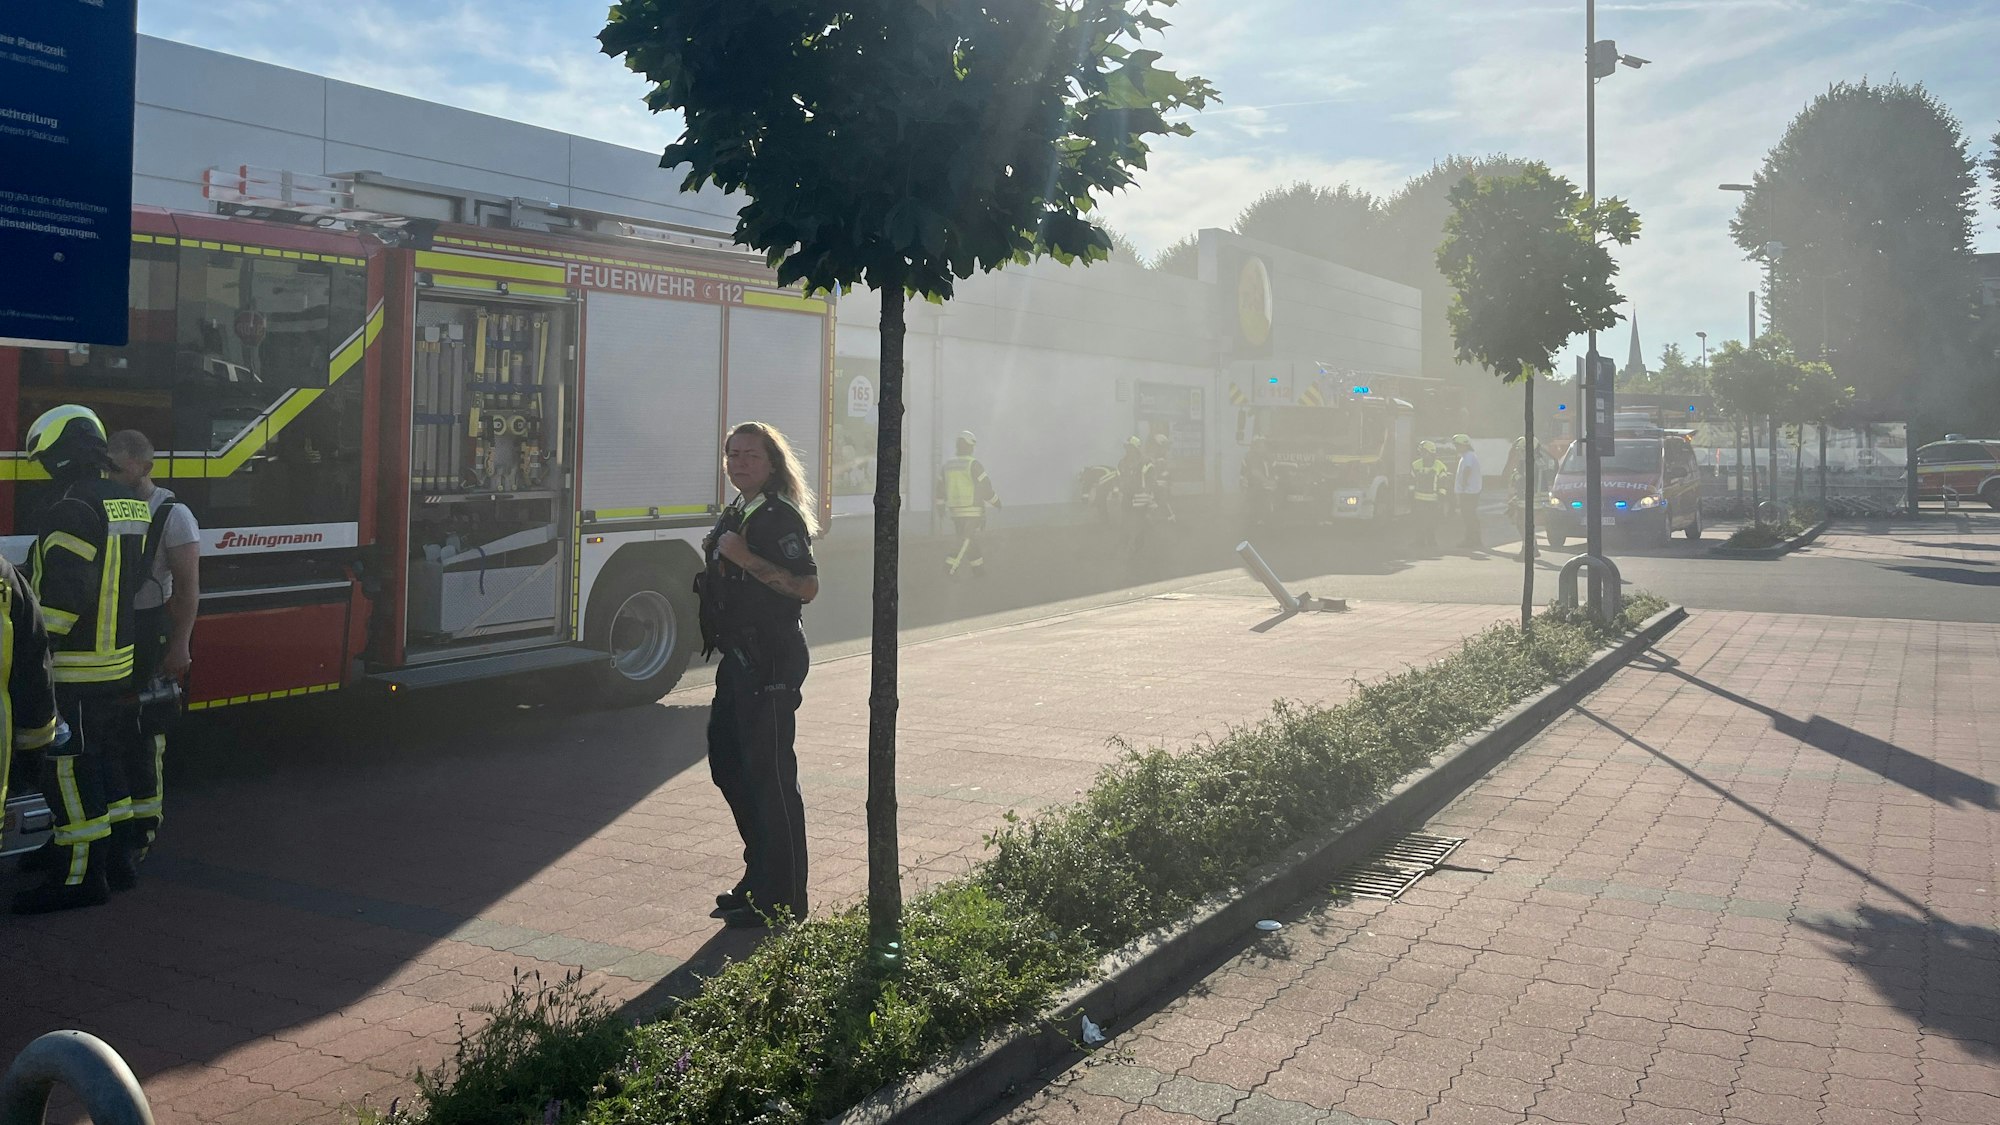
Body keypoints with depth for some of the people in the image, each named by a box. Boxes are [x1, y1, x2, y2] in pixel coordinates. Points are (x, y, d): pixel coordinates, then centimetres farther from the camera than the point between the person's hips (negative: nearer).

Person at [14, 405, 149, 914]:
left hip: (74, 671, -9)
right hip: (119, 664, 9)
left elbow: (64, 592, -23)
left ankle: (81, 877, 4)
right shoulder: (131, 505, 11)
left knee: (69, 772, -1)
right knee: (106, 762, 18)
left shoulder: (73, 508, -18)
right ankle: (118, 858, 25)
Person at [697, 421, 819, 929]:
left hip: (771, 661, -10)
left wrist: (744, 557, -26)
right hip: (739, 657, 10)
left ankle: (780, 901, 3)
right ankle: (759, 875, 28)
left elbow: (806, 587, -24)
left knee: (769, 773, -5)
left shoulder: (781, 517, -13)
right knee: (727, 763, 15)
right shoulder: (735, 515, 16)